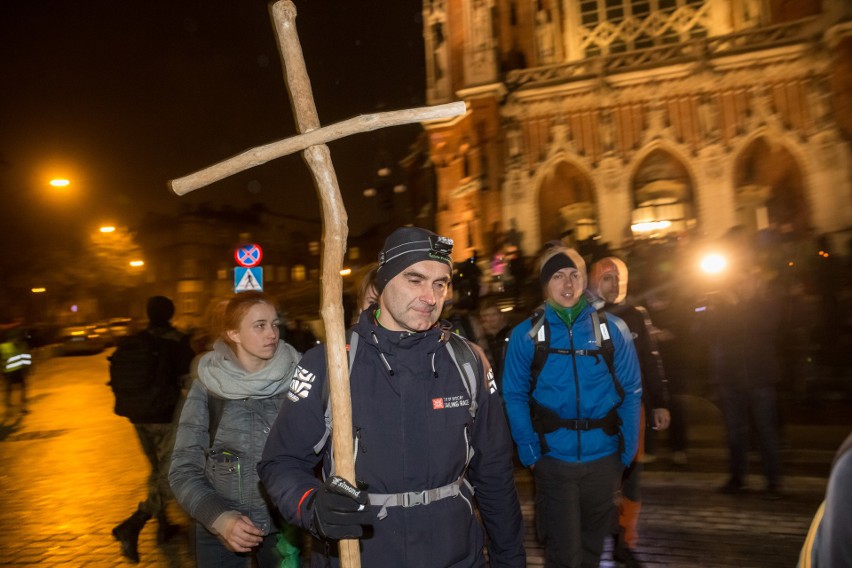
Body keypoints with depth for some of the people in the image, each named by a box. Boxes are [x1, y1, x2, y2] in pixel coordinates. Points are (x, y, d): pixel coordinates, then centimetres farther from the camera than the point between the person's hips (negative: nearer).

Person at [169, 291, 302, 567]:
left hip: (284, 527, 0)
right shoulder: (206, 386, -8)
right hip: (218, 532, 0)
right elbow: (183, 471, -5)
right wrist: (219, 518, -18)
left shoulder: (296, 381, -8)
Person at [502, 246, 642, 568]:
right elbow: (514, 396, -5)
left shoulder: (612, 329, -2)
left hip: (603, 459, 2)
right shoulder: (526, 334, -6)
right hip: (553, 461, -2)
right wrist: (529, 452, -10)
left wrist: (627, 450, -2)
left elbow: (631, 392, 1)